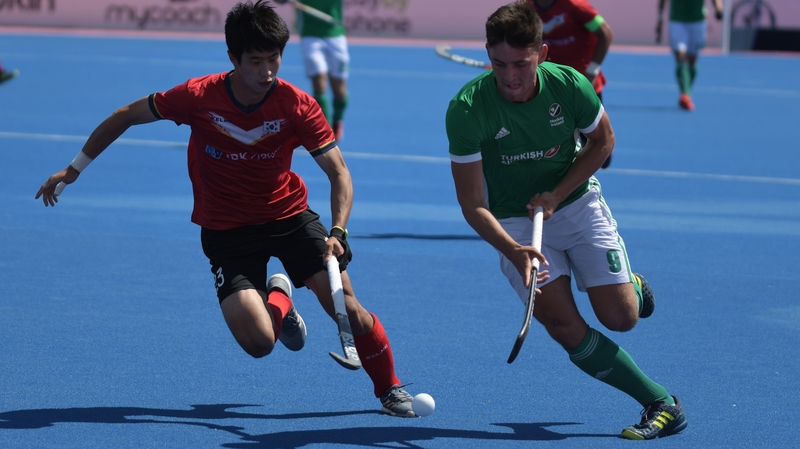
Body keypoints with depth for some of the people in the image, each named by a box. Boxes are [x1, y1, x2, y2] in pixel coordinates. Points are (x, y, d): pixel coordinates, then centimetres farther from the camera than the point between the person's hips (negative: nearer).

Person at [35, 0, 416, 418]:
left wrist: (337, 231, -31)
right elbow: (126, 116, -2)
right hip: (226, 230, -1)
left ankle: (389, 388, 17)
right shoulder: (198, 97, -18)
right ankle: (279, 299, 21)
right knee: (258, 341, -18)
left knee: (348, 310, -12)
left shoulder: (297, 105, -17)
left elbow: (338, 172, -14)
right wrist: (74, 169, 2)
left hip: (289, 215, 1)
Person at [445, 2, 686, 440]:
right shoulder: (466, 109, -25)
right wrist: (514, 251, -37)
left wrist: (556, 194, -12)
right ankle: (662, 404, -6)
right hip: (514, 224, -1)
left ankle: (631, 285, 31)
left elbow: (603, 141, 2)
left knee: (620, 317, -6)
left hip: (577, 202, 1)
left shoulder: (569, 84, -19)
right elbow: (472, 205, -21)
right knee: (565, 327, -14)